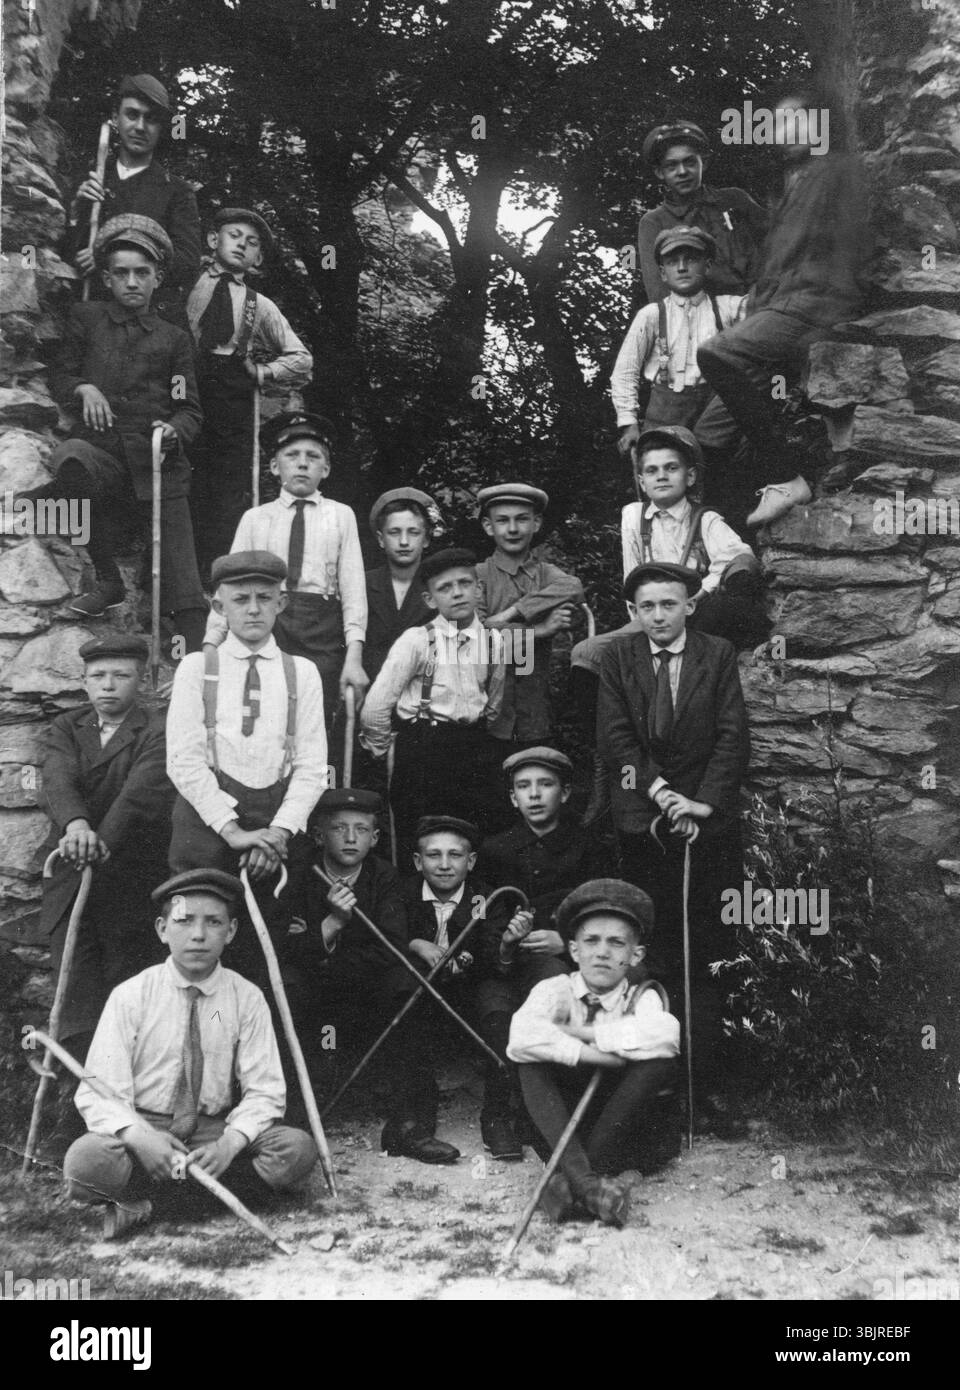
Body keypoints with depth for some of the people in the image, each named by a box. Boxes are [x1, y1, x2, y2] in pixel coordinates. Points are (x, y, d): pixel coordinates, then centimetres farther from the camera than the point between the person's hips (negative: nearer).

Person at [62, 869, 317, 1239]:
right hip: (140, 1126, -2)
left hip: (215, 1130, 3)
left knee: (298, 1150, -24)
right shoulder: (130, 996, -6)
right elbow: (98, 1092, -9)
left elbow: (263, 1092, -3)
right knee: (86, 1161, -35)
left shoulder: (247, 998, -2)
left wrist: (229, 1144, -22)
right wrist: (139, 1137, -28)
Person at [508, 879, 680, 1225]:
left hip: (622, 1136, 0)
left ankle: (566, 1181, -29)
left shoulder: (643, 995, -2)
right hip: (558, 1130, 0)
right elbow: (521, 1037, -27)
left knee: (660, 1060, -26)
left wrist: (581, 1032, -23)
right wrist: (590, 1054, -30)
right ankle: (581, 1177, -42)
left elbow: (665, 1035, -29)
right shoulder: (556, 989, -3)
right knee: (533, 1060, -24)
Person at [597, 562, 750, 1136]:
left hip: (709, 821, -1)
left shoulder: (719, 655, 6)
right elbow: (614, 736, 1)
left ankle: (706, 1087, 2)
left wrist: (704, 802, -11)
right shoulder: (618, 658, 8)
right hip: (642, 824, 1)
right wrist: (662, 792, -10)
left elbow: (734, 737, 0)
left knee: (707, 961, -2)